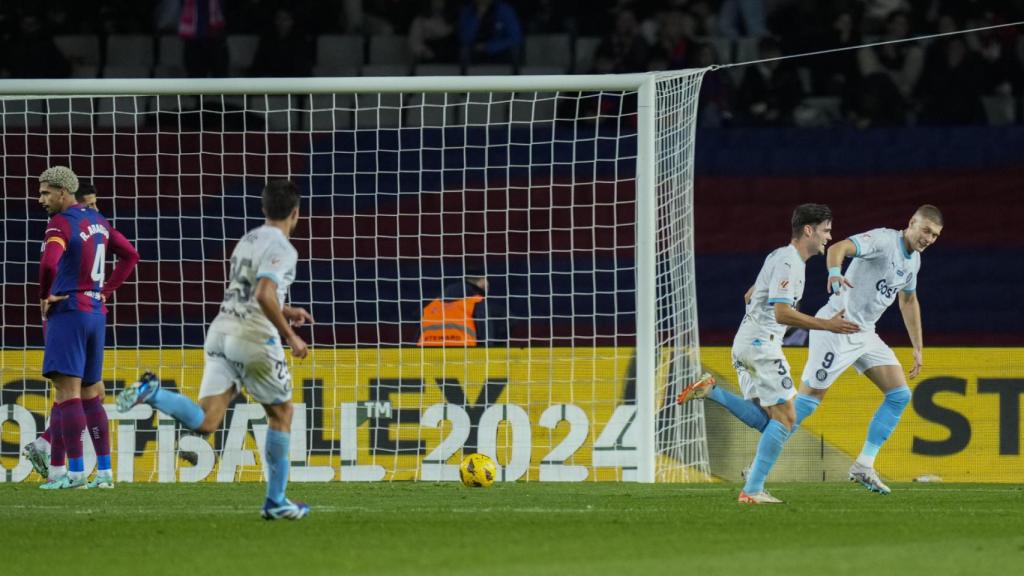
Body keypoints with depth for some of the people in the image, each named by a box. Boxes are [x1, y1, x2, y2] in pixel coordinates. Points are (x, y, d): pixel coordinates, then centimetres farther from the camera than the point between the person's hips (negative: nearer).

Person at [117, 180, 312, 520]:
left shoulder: (247, 241, 20)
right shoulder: (282, 249, -7)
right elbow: (264, 295, -23)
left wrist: (285, 312, 38)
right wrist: (290, 336, -14)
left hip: (221, 330, 7)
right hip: (254, 338, -7)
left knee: (204, 423, -3)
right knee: (281, 413, 14)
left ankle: (151, 393, -27)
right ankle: (276, 501, 18)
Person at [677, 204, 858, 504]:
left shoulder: (780, 257, 17)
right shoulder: (788, 262, -14)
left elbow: (750, 296, 29)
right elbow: (782, 313, -24)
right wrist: (828, 325, -24)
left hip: (744, 344, 10)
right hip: (761, 344, -10)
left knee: (765, 421, 9)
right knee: (784, 417, -7)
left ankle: (712, 391, 0)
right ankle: (753, 490, -10)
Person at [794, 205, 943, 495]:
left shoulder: (913, 259, 10)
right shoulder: (883, 240, -17)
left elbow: (908, 300, 27)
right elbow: (838, 248, -34)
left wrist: (918, 348, 27)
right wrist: (835, 273, -56)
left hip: (865, 334, 9)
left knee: (900, 395, 1)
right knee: (807, 400, -9)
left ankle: (863, 467, 5)